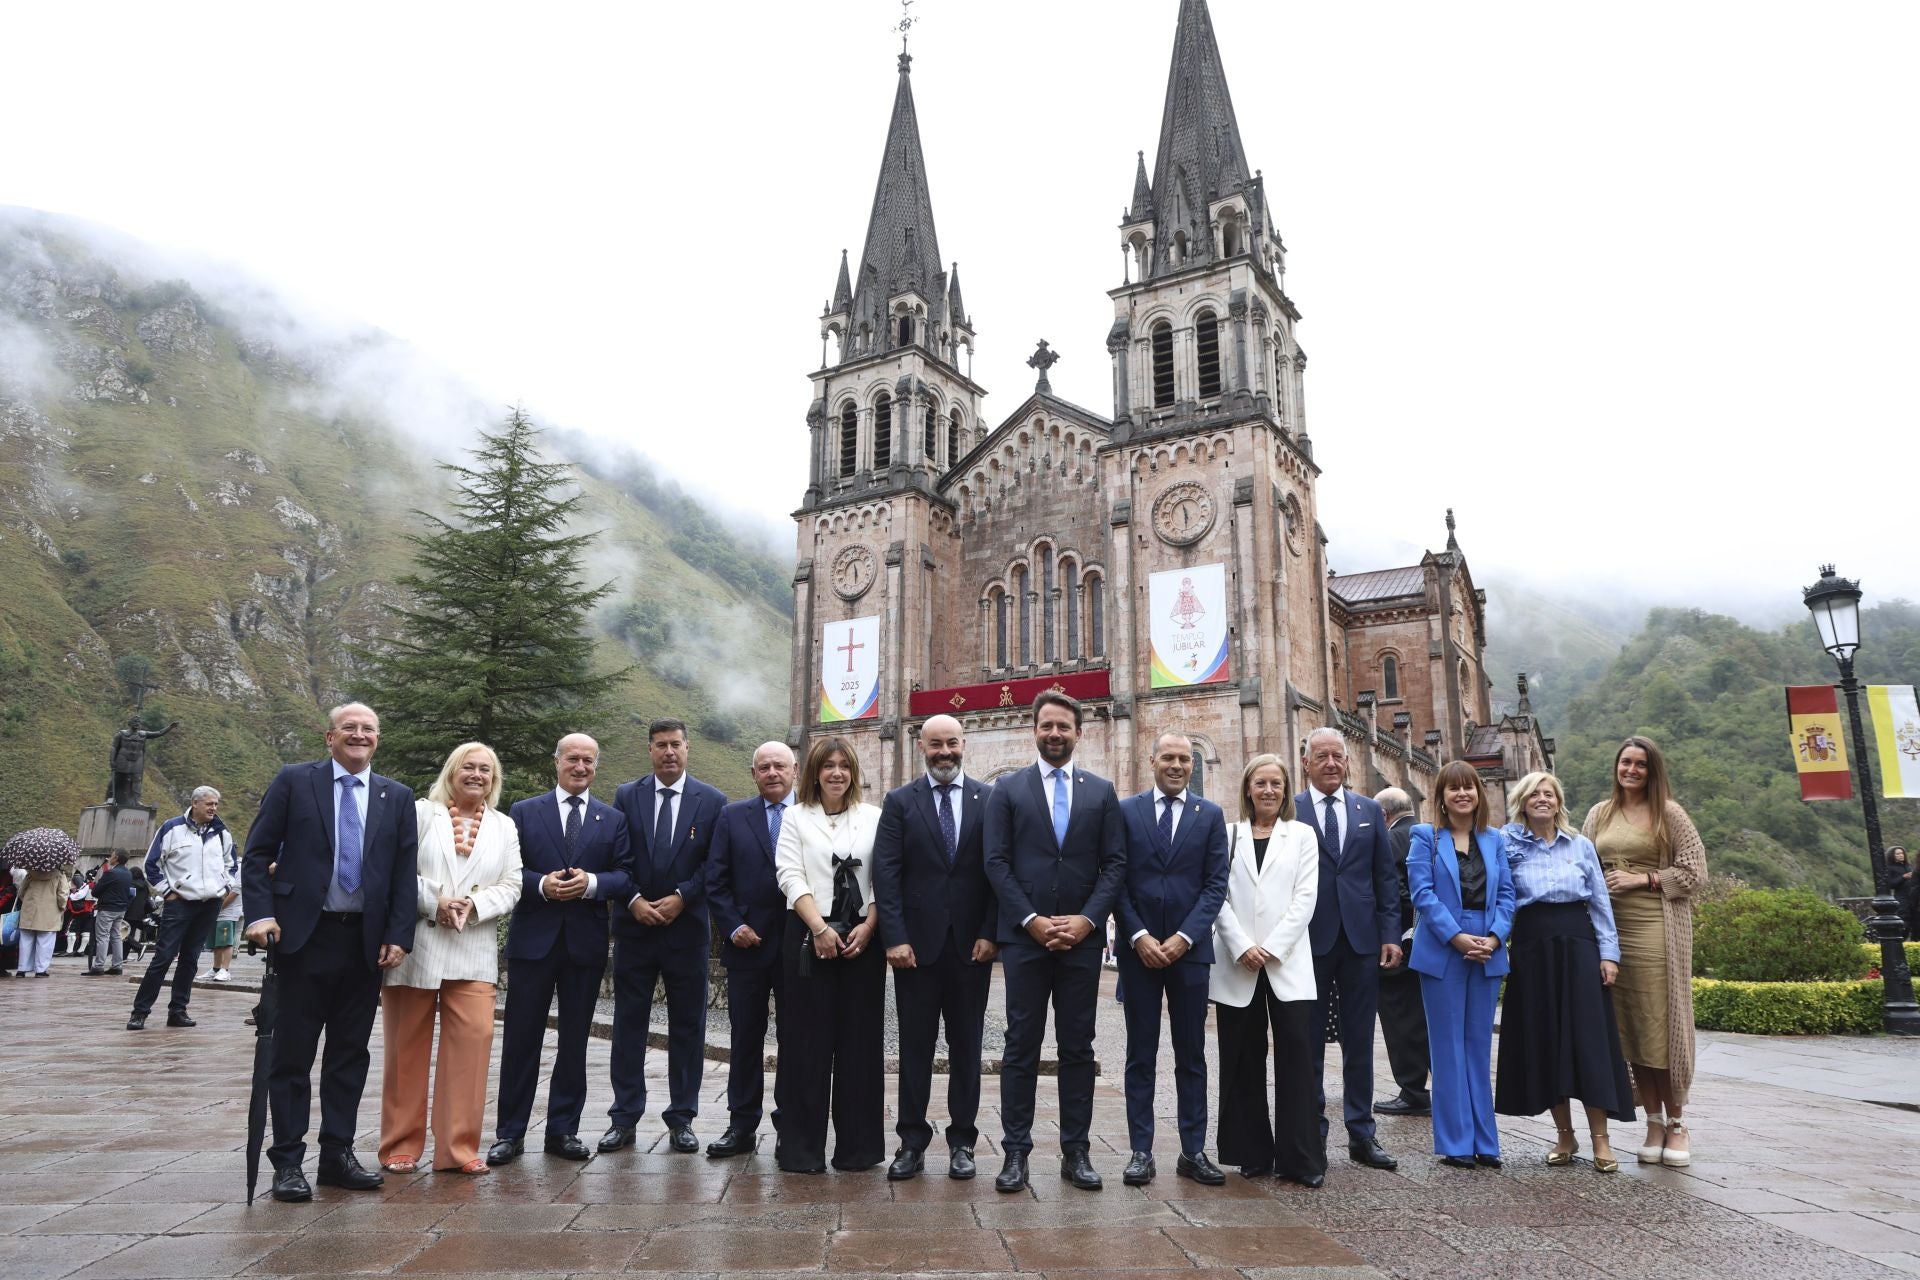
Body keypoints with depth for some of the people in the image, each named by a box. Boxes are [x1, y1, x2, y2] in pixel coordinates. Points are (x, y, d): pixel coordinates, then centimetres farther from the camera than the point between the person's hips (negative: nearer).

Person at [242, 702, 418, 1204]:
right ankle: (287, 1161, 14)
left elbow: (405, 873, 6)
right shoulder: (293, 781, 1)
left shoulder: (397, 797, 7)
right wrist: (260, 913, -12)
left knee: (350, 1053, 9)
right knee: (292, 1053, 5)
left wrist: (398, 936, -2)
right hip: (304, 935, -2)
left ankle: (337, 1153, 20)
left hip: (366, 941, 3)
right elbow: (257, 852, 0)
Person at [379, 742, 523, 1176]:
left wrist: (472, 906, -10)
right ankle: (401, 1145, 16)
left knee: (473, 1038, -7)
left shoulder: (504, 827, 13)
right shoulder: (421, 813, 5)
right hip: (415, 945, -2)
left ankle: (459, 1147, 1)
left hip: (472, 950, 2)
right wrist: (434, 901, -15)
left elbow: (511, 886, 7)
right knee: (406, 1046, 5)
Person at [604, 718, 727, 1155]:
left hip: (687, 926, -1)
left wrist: (681, 898, -12)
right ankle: (624, 1118, 15)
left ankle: (682, 1119, 15)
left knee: (688, 1026, 5)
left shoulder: (712, 801, 1)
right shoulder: (626, 796, 5)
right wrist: (634, 900, -9)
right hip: (634, 925, 1)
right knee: (629, 1022, 6)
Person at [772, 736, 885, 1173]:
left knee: (860, 1040, 4)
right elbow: (790, 877, -3)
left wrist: (866, 928, -9)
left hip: (862, 938, 1)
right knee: (807, 1041, 1)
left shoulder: (873, 818, 9)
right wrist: (820, 928, -13)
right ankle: (801, 1146, 10)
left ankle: (858, 1145, 14)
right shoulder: (796, 818, 7)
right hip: (809, 938, -1)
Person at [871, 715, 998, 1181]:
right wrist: (894, 938, -11)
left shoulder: (989, 800, 3)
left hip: (972, 944, 1)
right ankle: (912, 1142, 17)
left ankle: (962, 1142, 19)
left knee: (966, 1046, 9)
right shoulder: (899, 802, 2)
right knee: (915, 1046, 7)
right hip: (917, 942, 0)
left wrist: (990, 933, -7)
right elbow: (886, 874, -3)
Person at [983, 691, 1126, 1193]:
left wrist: (1087, 919, -9)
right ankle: (1016, 1152, 10)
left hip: (1082, 938, 2)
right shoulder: (1008, 789, 5)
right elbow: (996, 862, -2)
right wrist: (1032, 920, -11)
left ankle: (1075, 1151, 15)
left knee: (1078, 1048, 7)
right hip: (1024, 937, -1)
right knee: (1021, 1047, 3)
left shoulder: (1101, 791, 9)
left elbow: (1115, 863, 4)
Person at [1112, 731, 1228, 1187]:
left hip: (1190, 948, 1)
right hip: (1138, 948, -1)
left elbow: (1216, 884, 0)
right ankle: (1141, 1151, 11)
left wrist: (1184, 937, -11)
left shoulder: (1210, 816, 5)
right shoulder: (1126, 811, 3)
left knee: (1192, 1055, 8)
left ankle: (1193, 1152, 16)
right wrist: (1138, 936, -10)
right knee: (1140, 1055, 5)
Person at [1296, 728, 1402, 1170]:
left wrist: (1391, 934, 1)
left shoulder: (1369, 811, 10)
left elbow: (1385, 878, 9)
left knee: (1359, 1041, 9)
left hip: (1362, 939, 3)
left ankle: (1361, 1135, 18)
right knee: (1309, 1042, 6)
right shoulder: (1288, 811, -1)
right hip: (1309, 939, -3)